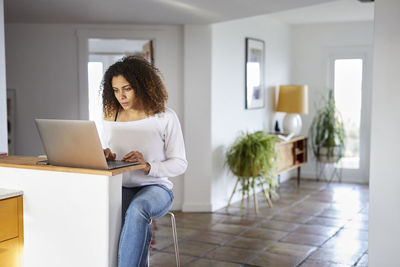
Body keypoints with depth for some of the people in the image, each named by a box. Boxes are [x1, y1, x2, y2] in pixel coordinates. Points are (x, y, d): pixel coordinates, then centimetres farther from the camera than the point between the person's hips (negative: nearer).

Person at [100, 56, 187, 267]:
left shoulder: (165, 118, -4)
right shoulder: (111, 118, 7)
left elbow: (180, 163, -4)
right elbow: (106, 158, 16)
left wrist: (148, 166, -21)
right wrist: (106, 158, -10)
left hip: (156, 187, -2)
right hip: (120, 188, 2)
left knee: (137, 209, -38)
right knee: (138, 221, -34)